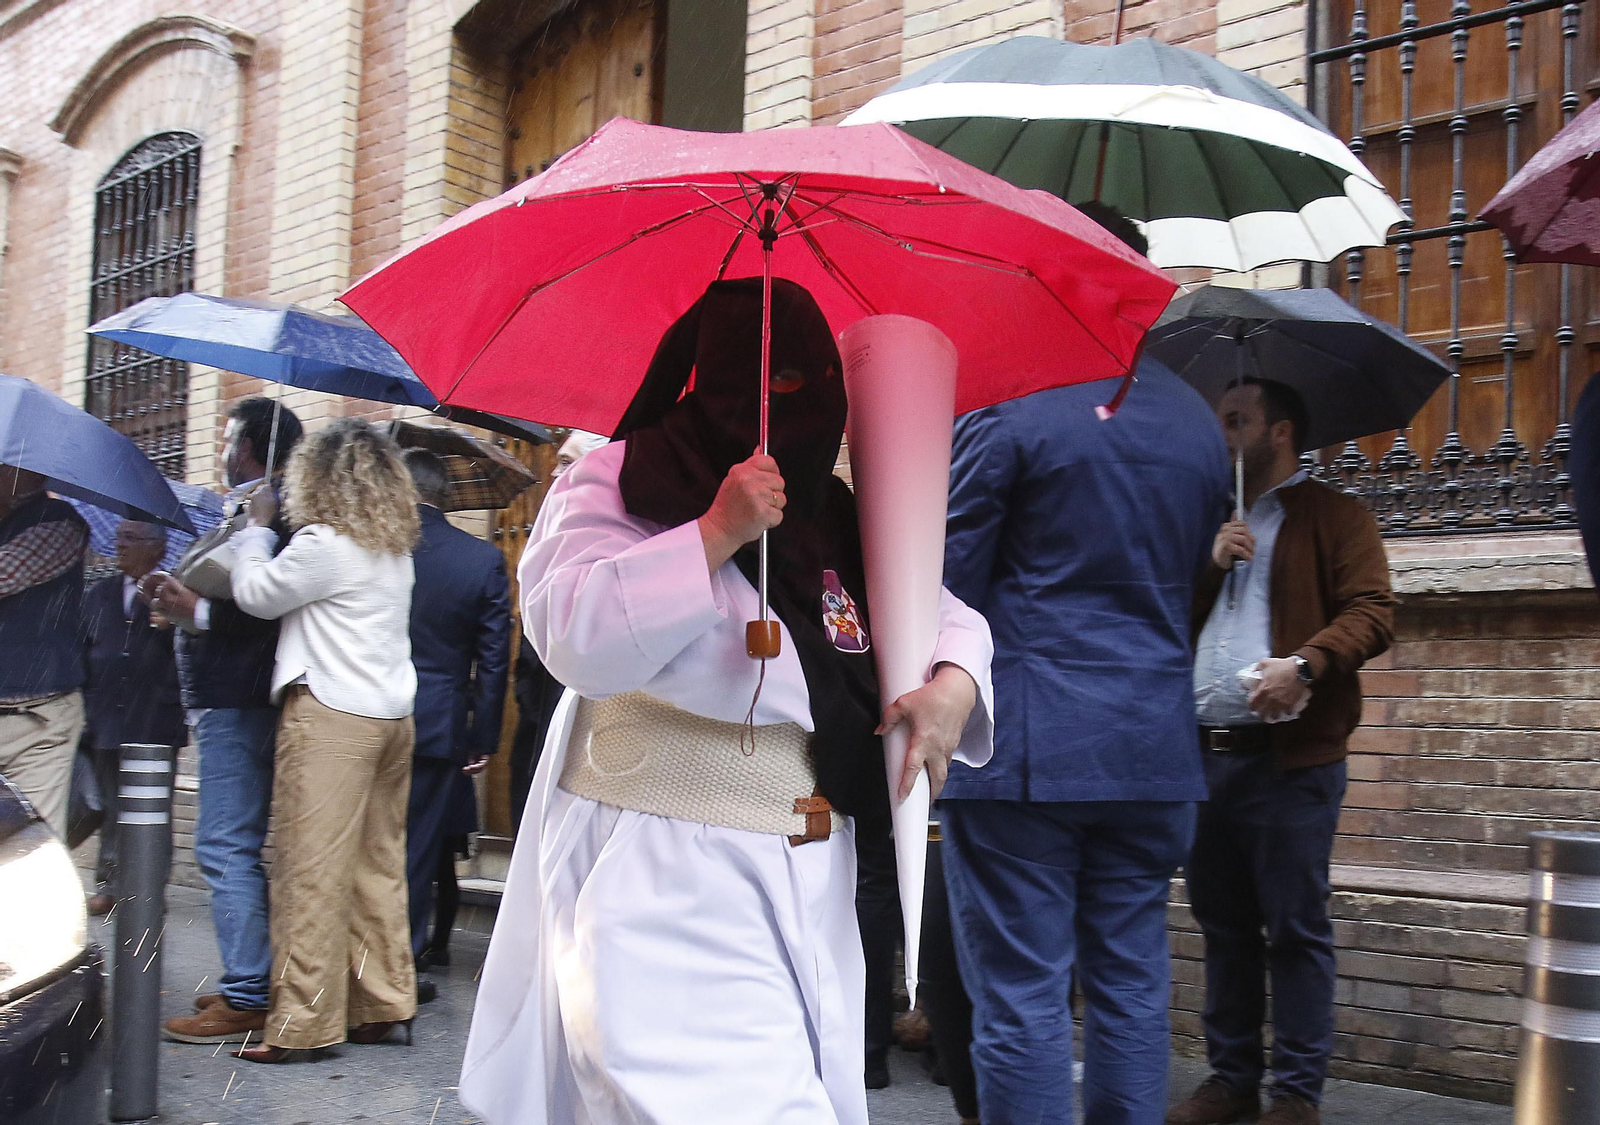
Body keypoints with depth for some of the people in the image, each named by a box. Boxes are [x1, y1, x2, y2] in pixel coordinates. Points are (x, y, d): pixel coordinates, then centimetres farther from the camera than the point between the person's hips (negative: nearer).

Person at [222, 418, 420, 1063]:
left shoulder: (323, 544, -11)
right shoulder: (397, 551, 14)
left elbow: (256, 594, -2)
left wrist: (258, 528, 12)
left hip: (331, 716, -8)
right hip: (392, 716, 8)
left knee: (311, 869, -4)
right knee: (380, 865, 12)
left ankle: (302, 1021, -1)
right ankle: (384, 1004, 17)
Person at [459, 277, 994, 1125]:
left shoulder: (834, 516, 13)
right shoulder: (617, 484, -5)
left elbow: (948, 617, 17)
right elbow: (574, 635, -19)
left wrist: (950, 688, -5)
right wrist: (716, 534, -24)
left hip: (810, 889, 7)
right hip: (662, 891, -6)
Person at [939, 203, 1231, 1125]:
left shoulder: (1008, 406, -9)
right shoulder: (1200, 424, 11)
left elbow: (945, 586, -8)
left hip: (1023, 743, -6)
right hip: (1154, 746, 6)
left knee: (1022, 998, 0)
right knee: (1132, 989, 13)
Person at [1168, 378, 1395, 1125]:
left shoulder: (1333, 517, 3)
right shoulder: (1215, 522, 23)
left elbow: (1370, 612, -9)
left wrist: (1304, 663, -24)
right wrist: (1208, 563, 1)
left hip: (1288, 758, -6)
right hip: (1204, 754, 6)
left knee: (1295, 930, -3)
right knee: (1223, 926, 11)